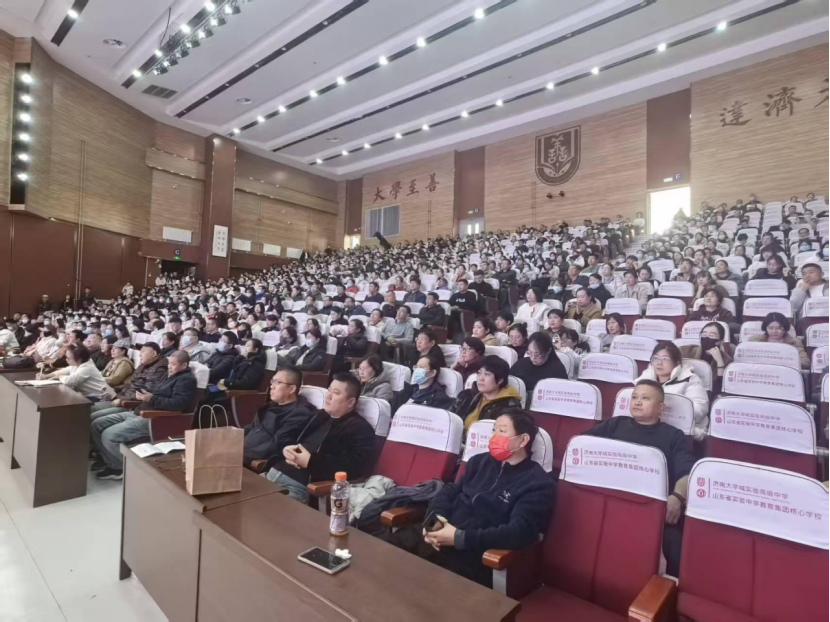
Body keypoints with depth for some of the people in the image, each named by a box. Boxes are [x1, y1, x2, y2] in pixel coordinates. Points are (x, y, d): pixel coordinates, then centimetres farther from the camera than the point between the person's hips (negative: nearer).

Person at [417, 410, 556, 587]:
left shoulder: (538, 484, -5)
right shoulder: (480, 461, 13)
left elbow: (519, 533, -16)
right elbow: (450, 491, 15)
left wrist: (460, 538, -20)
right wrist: (433, 518, -7)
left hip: (478, 558, -5)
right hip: (442, 539, 6)